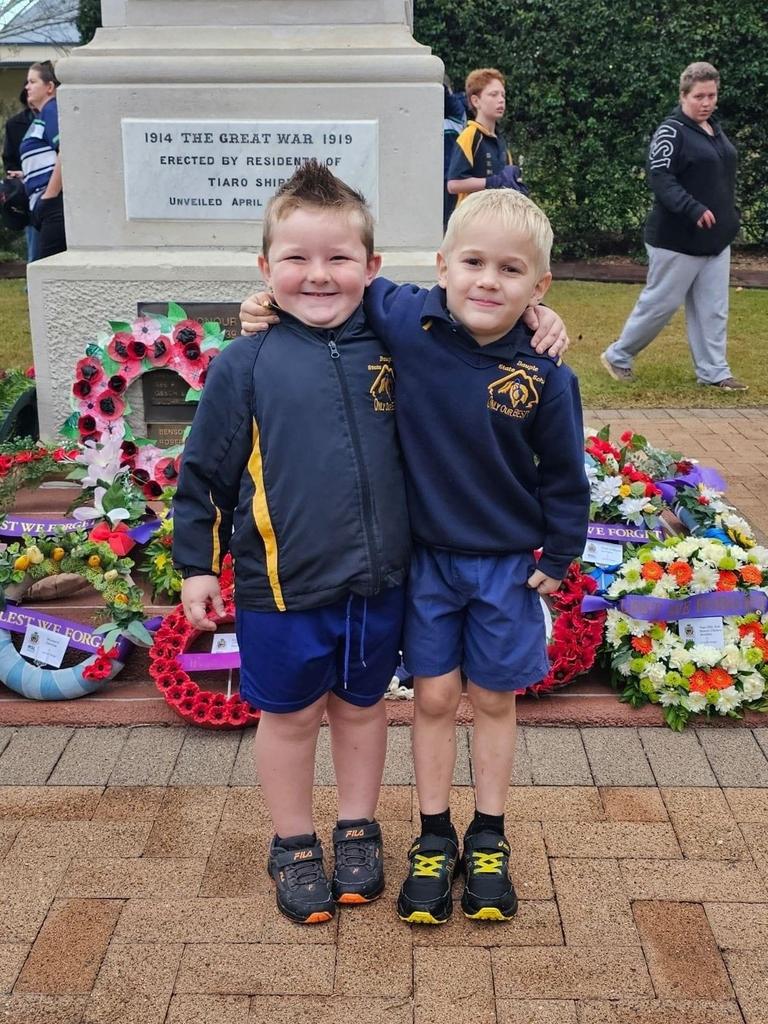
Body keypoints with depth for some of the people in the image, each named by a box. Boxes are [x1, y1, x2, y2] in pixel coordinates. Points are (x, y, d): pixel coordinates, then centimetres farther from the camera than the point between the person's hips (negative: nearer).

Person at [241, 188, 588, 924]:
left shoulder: (544, 376, -17)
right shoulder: (406, 321, -14)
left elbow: (564, 477, -5)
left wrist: (559, 558, -1)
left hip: (507, 565, -1)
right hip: (426, 556, 1)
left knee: (493, 699, 13)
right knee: (433, 698, 11)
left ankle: (488, 842, 31)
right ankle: (434, 841, 28)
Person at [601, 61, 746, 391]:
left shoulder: (715, 129, 14)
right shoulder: (671, 131, -12)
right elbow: (660, 178, -22)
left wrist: (729, 218, 16)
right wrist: (695, 210, -31)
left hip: (715, 238, 8)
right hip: (678, 239, -8)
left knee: (713, 309, 8)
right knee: (660, 302, 0)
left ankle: (714, 372, 14)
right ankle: (617, 356, 15)